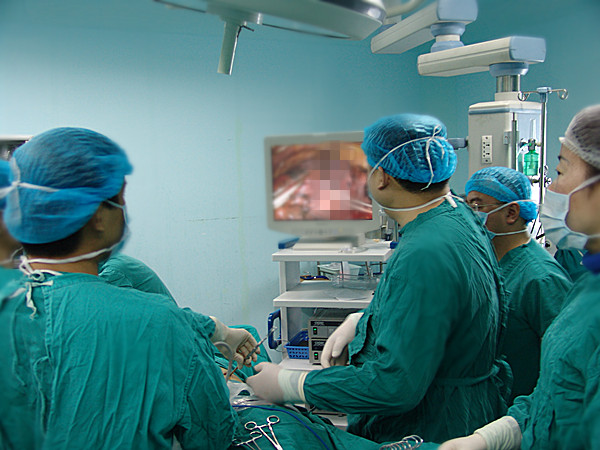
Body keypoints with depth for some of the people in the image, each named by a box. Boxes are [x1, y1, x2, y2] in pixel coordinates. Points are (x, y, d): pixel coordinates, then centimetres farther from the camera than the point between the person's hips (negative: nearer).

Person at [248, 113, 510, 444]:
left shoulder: (424, 257, -32)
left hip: (433, 434, -9)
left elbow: (395, 386, -31)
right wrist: (360, 321, 2)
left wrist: (288, 385, -23)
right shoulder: (457, 215, 0)